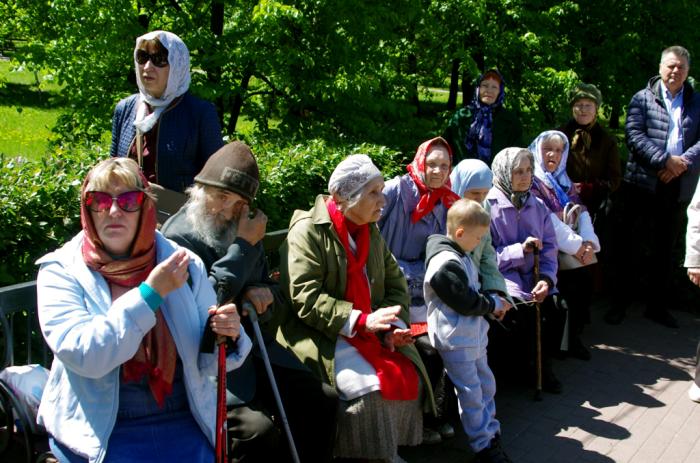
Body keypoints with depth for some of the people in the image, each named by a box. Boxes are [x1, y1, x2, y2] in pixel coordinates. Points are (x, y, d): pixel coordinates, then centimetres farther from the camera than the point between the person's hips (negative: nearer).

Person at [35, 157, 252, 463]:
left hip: (183, 423, 2)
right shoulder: (60, 270, -4)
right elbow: (85, 355, -19)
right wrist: (150, 292, -22)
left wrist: (225, 336, -17)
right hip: (101, 430, -2)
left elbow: (207, 363, 4)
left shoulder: (183, 264, 0)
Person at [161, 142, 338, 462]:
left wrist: (267, 295, -6)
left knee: (323, 400, -4)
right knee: (257, 428, -27)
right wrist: (243, 247, -16)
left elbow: (277, 297, 20)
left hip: (254, 350, 7)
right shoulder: (178, 236, -10)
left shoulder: (242, 232, 12)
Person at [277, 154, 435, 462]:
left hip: (371, 333, 7)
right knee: (372, 386, -26)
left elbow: (395, 283, 13)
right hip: (323, 336, -7)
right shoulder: (308, 232, -10)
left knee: (410, 378, -13)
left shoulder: (370, 232, 14)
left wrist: (393, 325, -7)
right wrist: (361, 321, -26)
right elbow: (304, 298, -19)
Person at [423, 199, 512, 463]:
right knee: (471, 393, 1)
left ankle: (489, 432, 35)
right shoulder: (446, 264, -23)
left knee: (486, 385, 20)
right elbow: (466, 302, -22)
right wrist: (495, 304, -7)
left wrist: (491, 305, 3)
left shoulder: (459, 255, 10)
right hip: (456, 339, -10)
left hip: (472, 334, 10)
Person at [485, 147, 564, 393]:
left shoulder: (537, 206, 11)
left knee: (555, 311, -19)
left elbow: (549, 248, 6)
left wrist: (546, 278, -11)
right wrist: (520, 250, -20)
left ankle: (544, 364, 9)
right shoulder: (488, 206, -6)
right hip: (500, 278, -5)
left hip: (533, 278, 5)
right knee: (528, 313, -27)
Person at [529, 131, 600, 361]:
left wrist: (588, 243, -7)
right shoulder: (532, 182, -2)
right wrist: (576, 246, -14)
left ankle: (574, 336, 3)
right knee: (570, 286, -21)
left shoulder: (565, 181, 21)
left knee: (586, 280, -14)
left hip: (576, 249, 6)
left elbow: (581, 213, 11)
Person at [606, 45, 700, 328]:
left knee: (665, 249, 12)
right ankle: (620, 302, 12)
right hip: (642, 184, -3)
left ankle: (658, 306, 23)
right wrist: (666, 160, -18)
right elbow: (634, 137, -9)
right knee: (629, 246, 1)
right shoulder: (642, 98, 3)